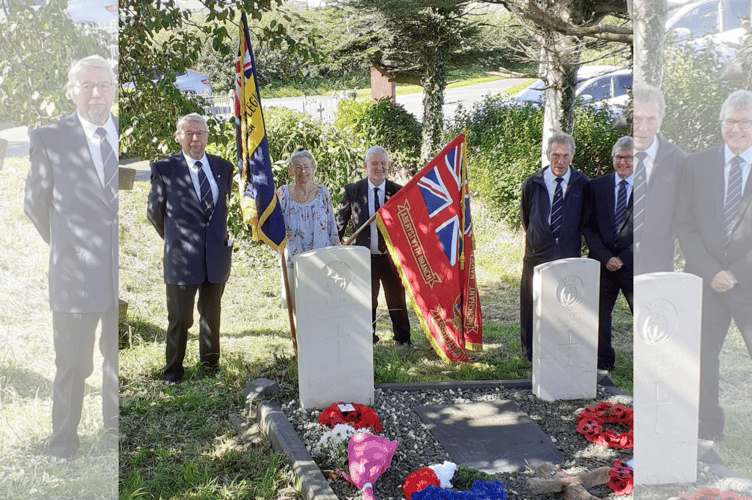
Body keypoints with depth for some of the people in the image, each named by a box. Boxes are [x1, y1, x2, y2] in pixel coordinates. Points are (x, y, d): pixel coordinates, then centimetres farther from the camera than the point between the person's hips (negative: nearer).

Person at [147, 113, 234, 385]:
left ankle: (210, 364, 32)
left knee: (212, 316, 16)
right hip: (181, 258, -3)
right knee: (179, 319, 3)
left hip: (217, 254, 4)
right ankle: (173, 371, 19)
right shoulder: (164, 169, -5)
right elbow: (154, 212, 5)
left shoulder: (223, 167, 6)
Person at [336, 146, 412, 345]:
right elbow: (340, 222, 9)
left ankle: (403, 340, 26)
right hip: (365, 257, 0)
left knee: (397, 300, 10)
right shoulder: (353, 191, -1)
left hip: (391, 256, 0)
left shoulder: (398, 192, -1)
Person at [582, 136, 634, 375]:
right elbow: (588, 227, 3)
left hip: (636, 264, -2)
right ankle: (603, 364, 25)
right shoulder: (596, 186, 7)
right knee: (599, 316, 9)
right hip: (603, 264, 2)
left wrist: (624, 258, -9)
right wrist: (605, 257, -8)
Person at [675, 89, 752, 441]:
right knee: (701, 358, 7)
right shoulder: (696, 164, 8)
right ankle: (708, 432, 20)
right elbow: (684, 225, 4)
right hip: (705, 281, 2)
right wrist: (711, 270, -7)